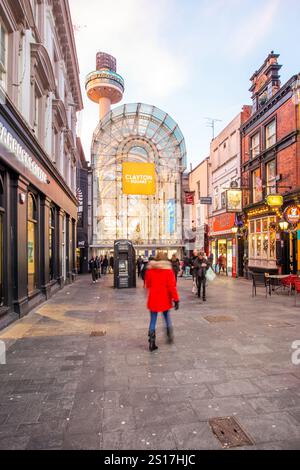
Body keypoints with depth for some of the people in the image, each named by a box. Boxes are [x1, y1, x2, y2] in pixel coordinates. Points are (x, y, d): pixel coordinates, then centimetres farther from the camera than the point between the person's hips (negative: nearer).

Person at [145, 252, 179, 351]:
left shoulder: (150, 269, -2)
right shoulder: (168, 270, -10)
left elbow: (148, 284, 9)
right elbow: (172, 286, -13)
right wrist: (176, 299, -8)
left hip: (153, 299, 1)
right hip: (165, 299, -1)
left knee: (153, 321, 6)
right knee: (167, 317, 21)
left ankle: (151, 343, 4)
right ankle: (169, 336, 26)